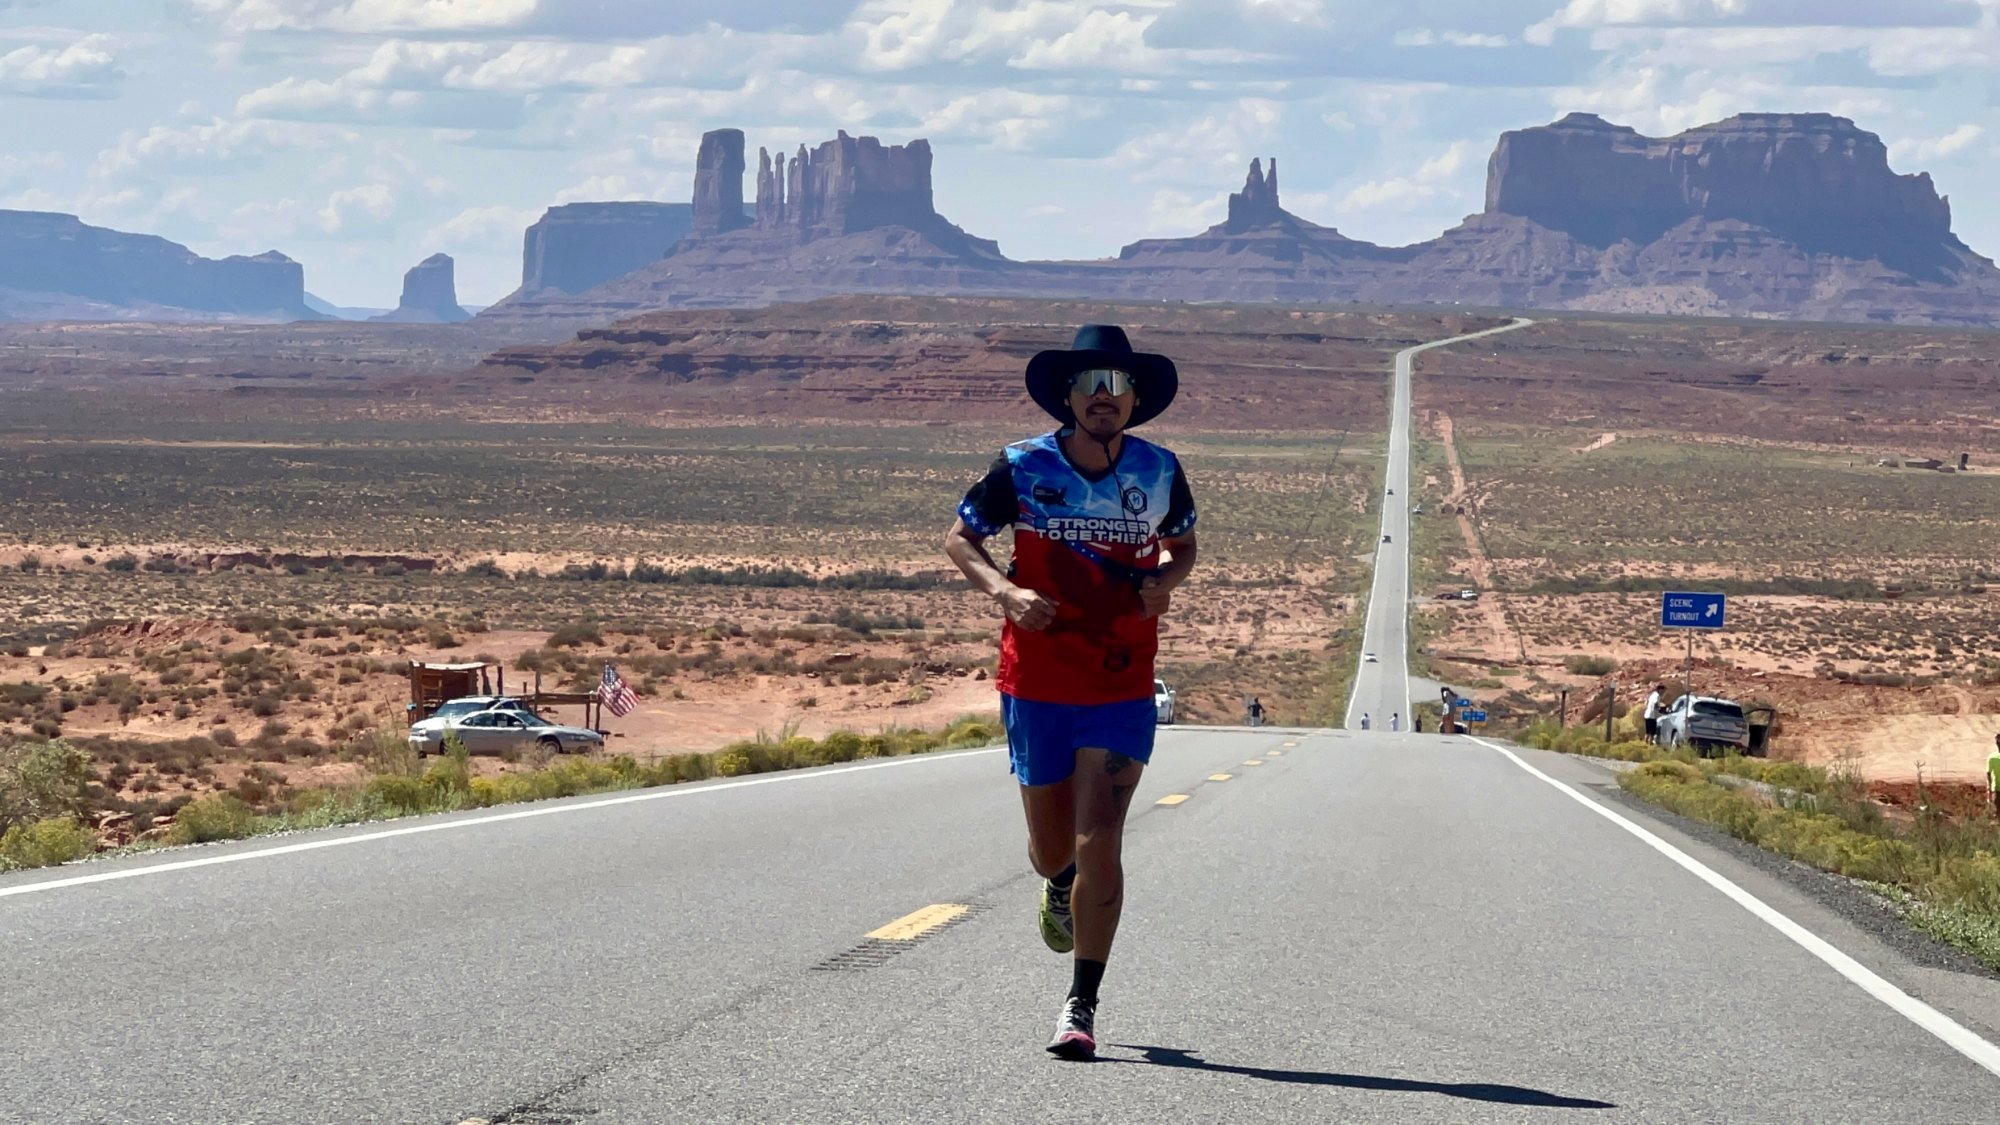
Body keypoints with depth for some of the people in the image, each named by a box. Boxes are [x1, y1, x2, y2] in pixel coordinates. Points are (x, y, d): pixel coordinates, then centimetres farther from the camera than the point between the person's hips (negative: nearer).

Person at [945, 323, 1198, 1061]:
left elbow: (1181, 544, 17)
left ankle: (1082, 1007, -4)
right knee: (1051, 849, 12)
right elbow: (960, 539, 4)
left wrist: (1164, 580, -7)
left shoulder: (1159, 472, -1)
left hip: (1122, 689, 0)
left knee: (1098, 843, -12)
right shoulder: (1024, 468, -6)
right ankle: (1060, 889, 52)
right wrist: (1005, 590, -15)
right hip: (1036, 685, 0)